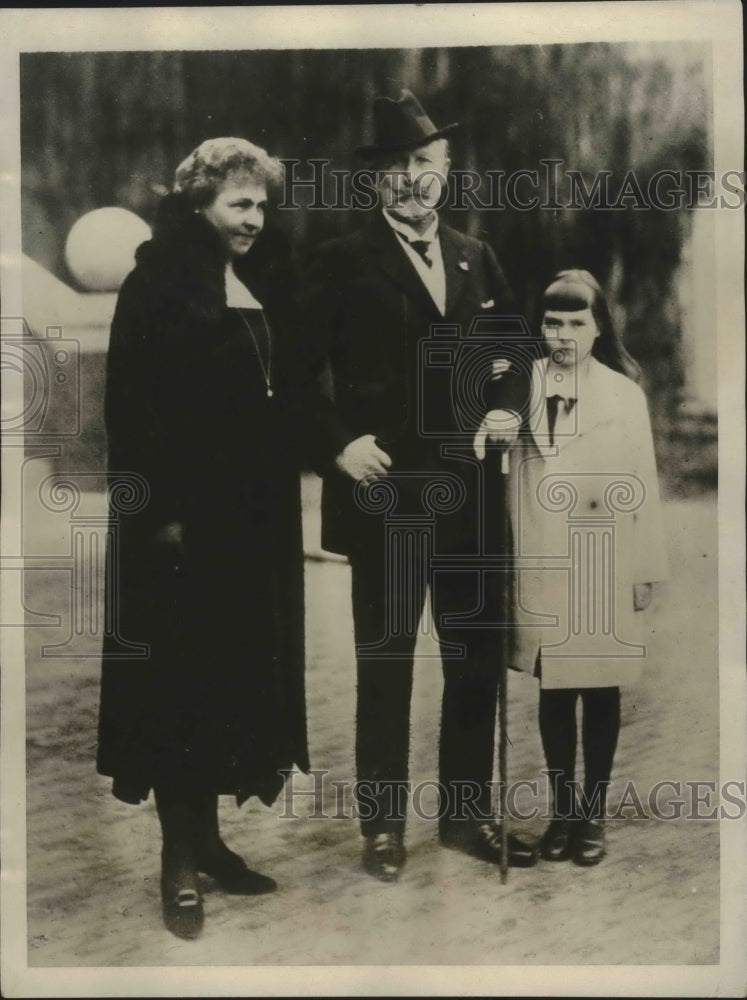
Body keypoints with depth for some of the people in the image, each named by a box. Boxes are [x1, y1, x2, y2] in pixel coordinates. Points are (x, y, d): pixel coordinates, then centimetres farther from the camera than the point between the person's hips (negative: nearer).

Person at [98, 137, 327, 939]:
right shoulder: (159, 283, -8)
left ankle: (208, 837, 25)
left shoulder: (268, 279, 12)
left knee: (240, 674, 11)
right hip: (186, 515, -7)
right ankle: (180, 860, 13)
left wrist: (282, 495, 7)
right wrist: (159, 512, -18)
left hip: (258, 513, 7)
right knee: (183, 679, 1)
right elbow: (132, 408, -13)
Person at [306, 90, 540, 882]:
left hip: (470, 493, 5)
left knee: (477, 659, 11)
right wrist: (341, 443, -16)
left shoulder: (477, 259, 13)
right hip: (384, 496, -5)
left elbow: (512, 351, 19)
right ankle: (382, 825, 19)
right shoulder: (341, 263, -3)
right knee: (384, 665, 5)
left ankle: (466, 812, 26)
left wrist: (509, 409, 2)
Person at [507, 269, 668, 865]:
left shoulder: (625, 394, -2)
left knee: (601, 694, 8)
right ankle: (563, 810, 24)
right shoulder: (522, 387, 0)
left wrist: (647, 571, 0)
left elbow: (642, 487, 0)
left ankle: (594, 814, 21)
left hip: (603, 571, -1)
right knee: (554, 693, 10)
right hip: (541, 569, 1)